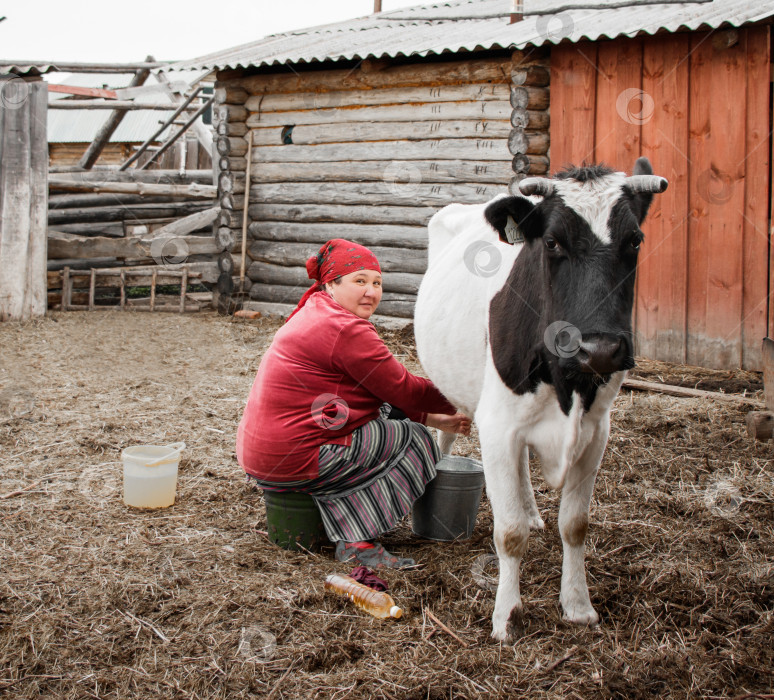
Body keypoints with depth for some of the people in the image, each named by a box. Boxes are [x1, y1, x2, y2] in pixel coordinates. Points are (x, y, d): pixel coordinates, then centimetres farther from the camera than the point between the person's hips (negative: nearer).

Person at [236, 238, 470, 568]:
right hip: (294, 460, -10)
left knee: (387, 414, 20)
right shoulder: (345, 329, -17)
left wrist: (434, 420, 16)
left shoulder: (315, 315, 17)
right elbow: (404, 390, -10)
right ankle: (357, 540, -2)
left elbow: (388, 393, 21)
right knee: (412, 441, 0)